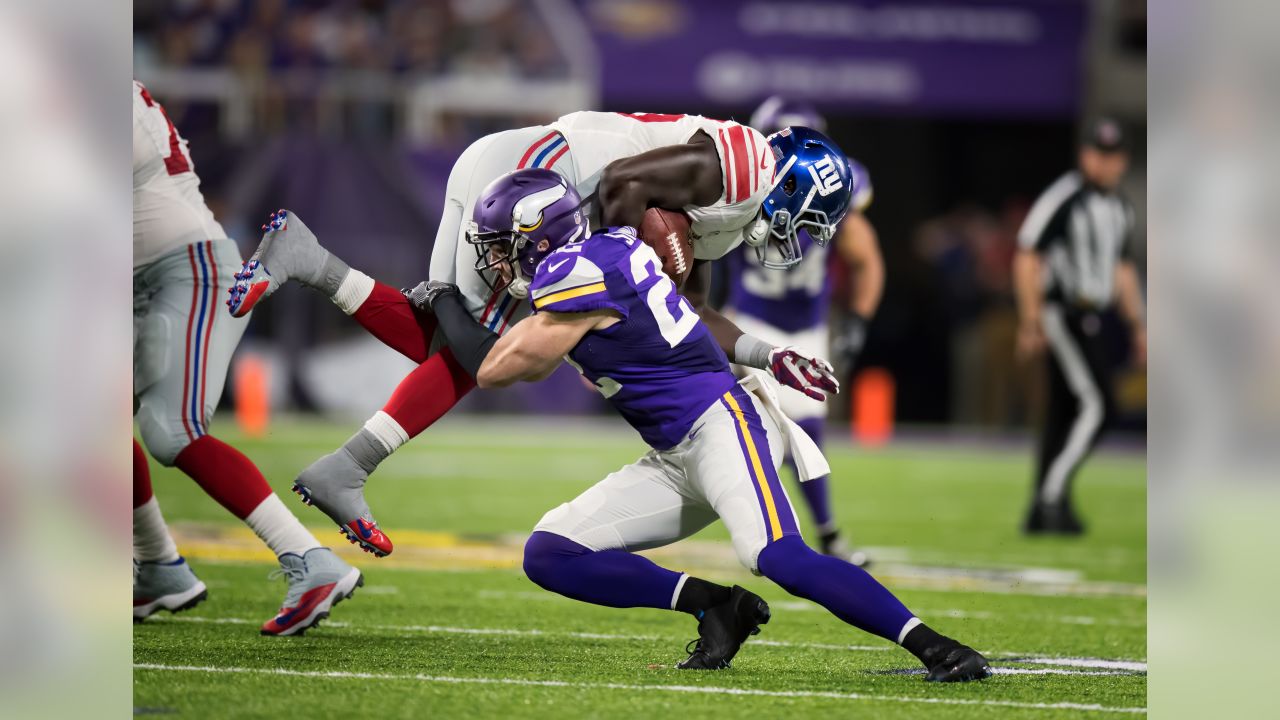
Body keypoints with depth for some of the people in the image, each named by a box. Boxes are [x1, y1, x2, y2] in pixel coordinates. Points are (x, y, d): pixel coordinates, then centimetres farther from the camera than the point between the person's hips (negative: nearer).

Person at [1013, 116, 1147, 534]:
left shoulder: (1120, 209, 15)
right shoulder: (1063, 198, -12)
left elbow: (1123, 270, 24)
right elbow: (1027, 259, -13)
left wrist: (1138, 326, 22)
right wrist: (1030, 323, -16)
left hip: (1090, 318, 9)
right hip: (1062, 311, -9)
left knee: (1065, 411, 9)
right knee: (1094, 404, -15)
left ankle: (1041, 512, 12)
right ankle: (1052, 496, -14)